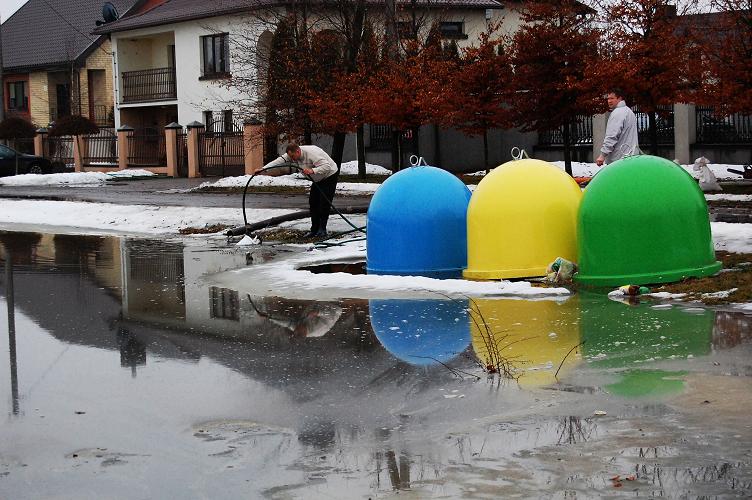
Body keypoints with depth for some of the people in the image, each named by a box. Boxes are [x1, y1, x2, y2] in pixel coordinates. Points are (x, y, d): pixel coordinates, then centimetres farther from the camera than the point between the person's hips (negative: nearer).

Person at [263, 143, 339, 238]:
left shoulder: (312, 153, -33)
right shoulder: (293, 154, -8)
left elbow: (327, 167, -38)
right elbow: (279, 161, -12)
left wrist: (312, 171, -51)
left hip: (330, 175, -9)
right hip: (318, 179, 9)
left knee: (324, 203, -14)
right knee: (313, 203, 4)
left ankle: (322, 230, -8)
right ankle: (314, 230, 8)